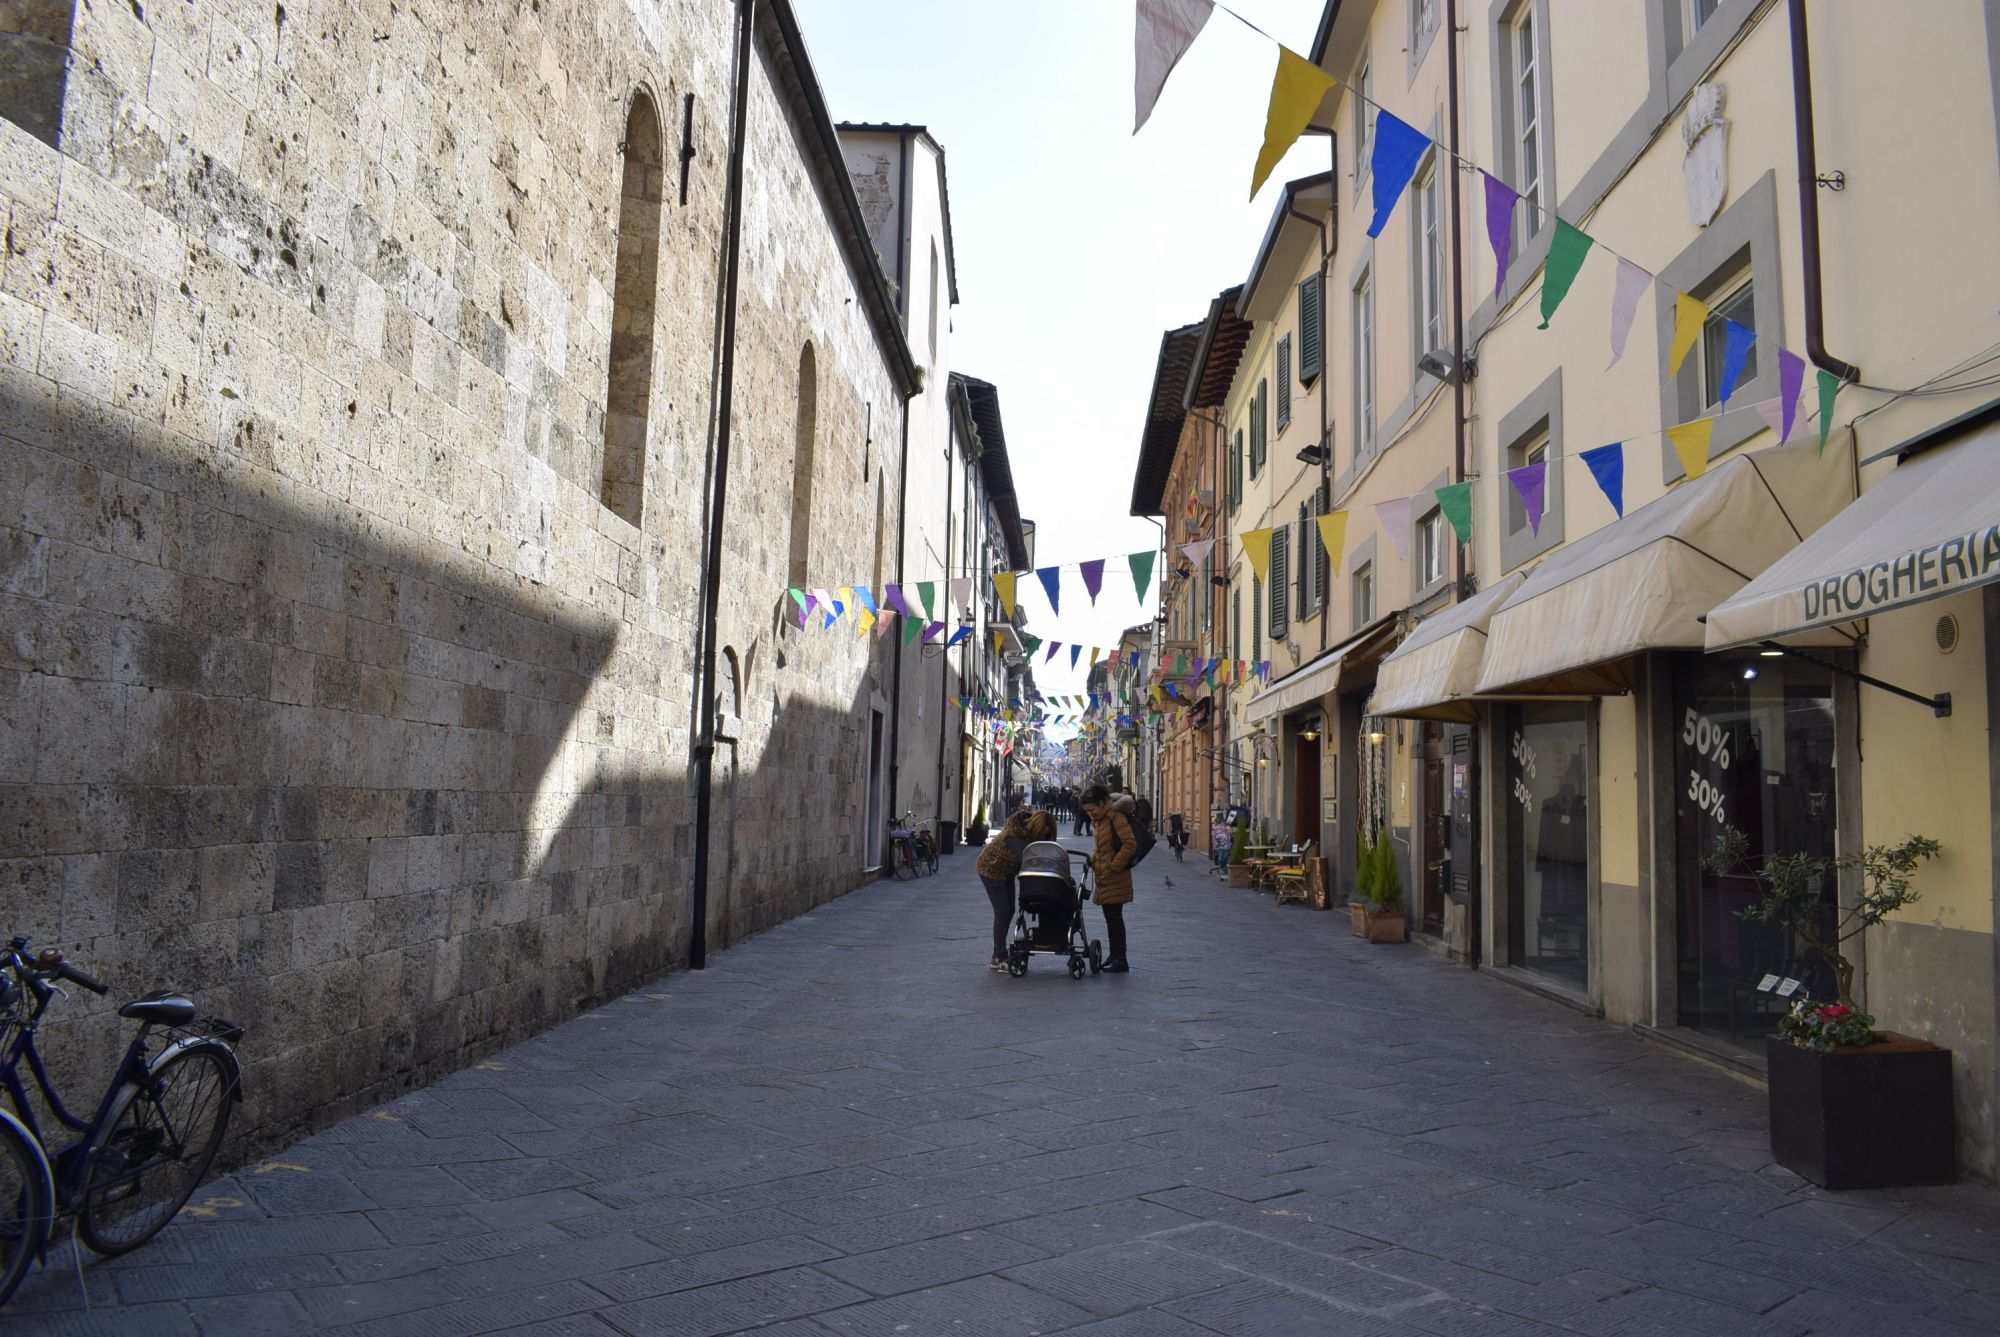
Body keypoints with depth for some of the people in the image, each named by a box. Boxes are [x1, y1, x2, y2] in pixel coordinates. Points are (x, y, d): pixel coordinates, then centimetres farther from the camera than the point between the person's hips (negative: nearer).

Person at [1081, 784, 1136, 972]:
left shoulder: (1116, 817, -16)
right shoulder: (1100, 820, 14)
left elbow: (1130, 844, -23)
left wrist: (1113, 867, -20)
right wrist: (1093, 858, 6)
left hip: (1115, 879, -10)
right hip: (1104, 879, 10)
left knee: (1114, 918, -5)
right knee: (1110, 918, 15)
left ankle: (1120, 960, 1)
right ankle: (1114, 957, 25)